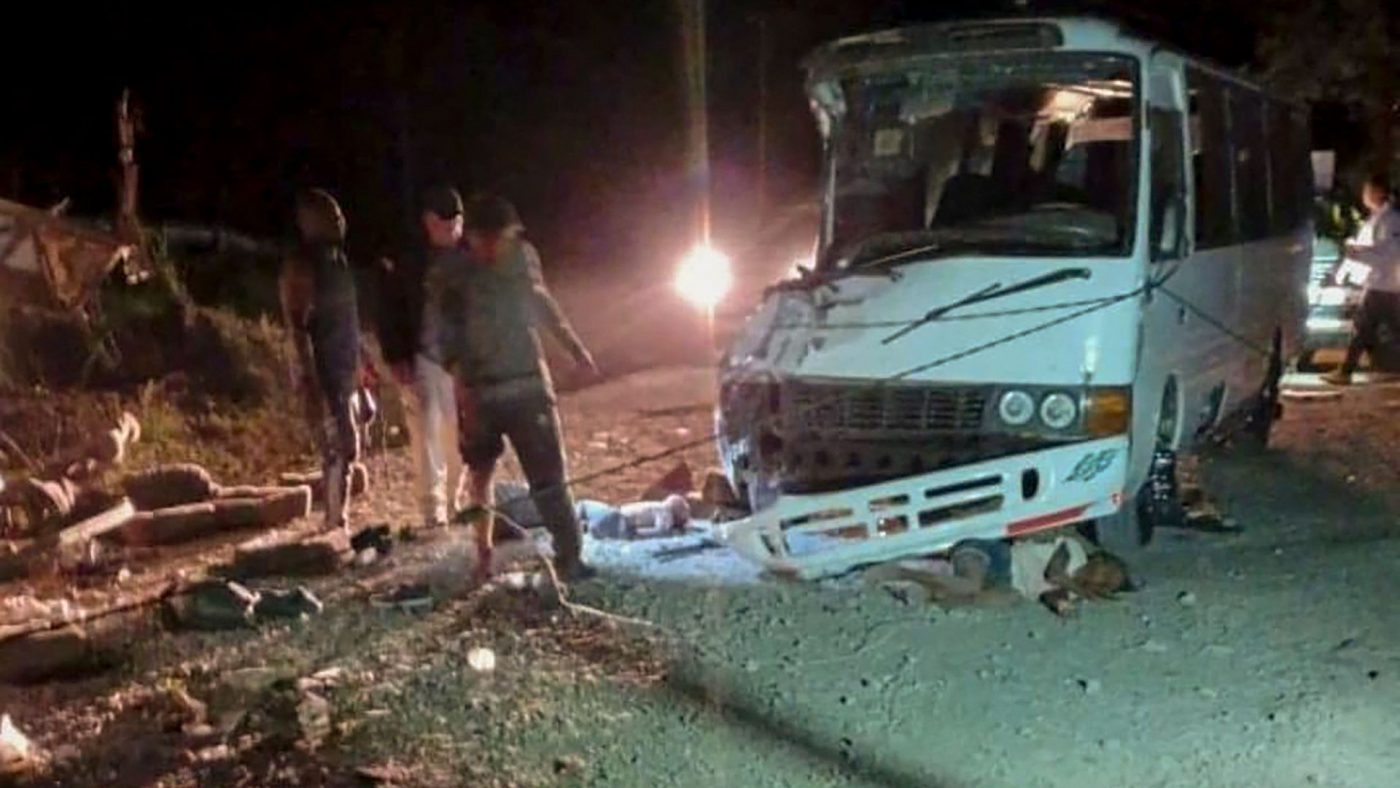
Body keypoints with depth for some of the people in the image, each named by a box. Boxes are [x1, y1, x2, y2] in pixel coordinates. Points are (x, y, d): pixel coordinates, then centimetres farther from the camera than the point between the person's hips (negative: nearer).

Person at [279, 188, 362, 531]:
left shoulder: (338, 260, 13)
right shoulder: (300, 266, -12)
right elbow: (298, 329, -18)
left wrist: (360, 371, 19)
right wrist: (313, 386, -24)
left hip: (345, 370, 8)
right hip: (322, 372, -8)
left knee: (343, 450, 11)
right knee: (341, 448, -12)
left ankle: (336, 523, 19)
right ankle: (336, 524, -8)